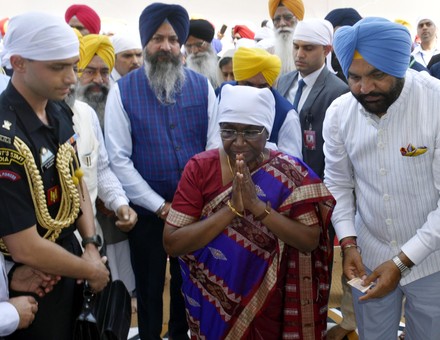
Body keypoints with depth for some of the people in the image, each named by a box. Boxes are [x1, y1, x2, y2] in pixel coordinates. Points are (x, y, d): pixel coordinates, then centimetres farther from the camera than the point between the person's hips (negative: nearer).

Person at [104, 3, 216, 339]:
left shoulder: (202, 86, -3)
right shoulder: (123, 90, -7)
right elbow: (119, 159, -9)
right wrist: (159, 204, -11)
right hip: (147, 209, -1)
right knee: (149, 285, 16)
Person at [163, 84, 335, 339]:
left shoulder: (290, 173, -11)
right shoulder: (200, 168, -12)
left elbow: (310, 241, -17)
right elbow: (172, 243, -17)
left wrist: (258, 206, -27)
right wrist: (231, 208, -26)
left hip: (267, 304, 0)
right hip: (211, 302, 1)